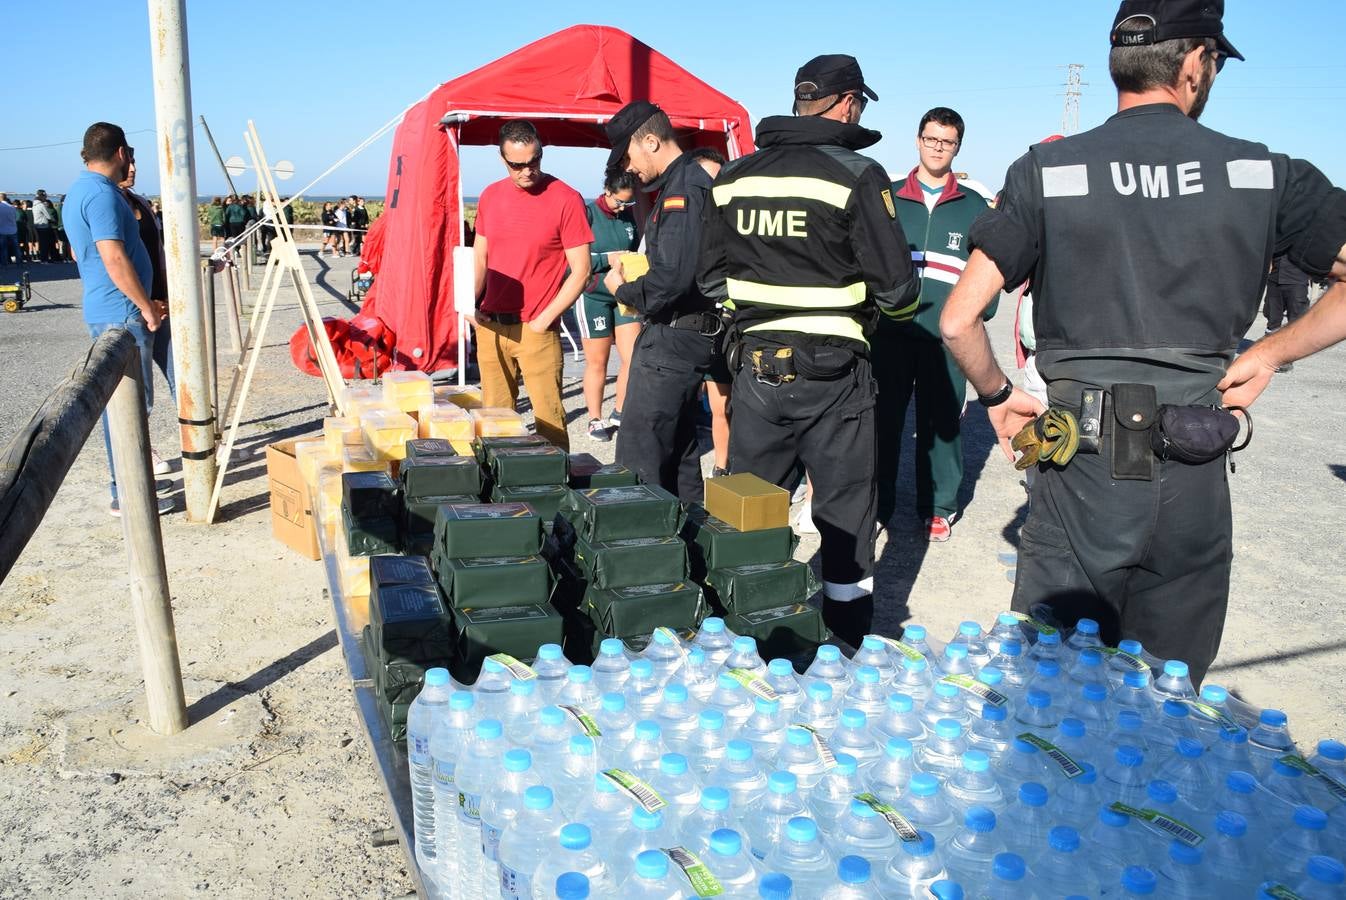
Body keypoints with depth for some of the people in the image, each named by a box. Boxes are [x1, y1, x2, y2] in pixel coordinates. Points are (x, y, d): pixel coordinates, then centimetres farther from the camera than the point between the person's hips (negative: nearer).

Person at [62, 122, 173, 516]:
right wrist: (147, 307, -13)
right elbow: (115, 259, -23)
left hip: (104, 311, 10)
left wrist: (144, 302, 20)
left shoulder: (79, 190, 16)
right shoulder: (102, 193, -16)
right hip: (122, 314, -10)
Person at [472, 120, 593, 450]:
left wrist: (544, 319, -11)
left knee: (549, 419, -6)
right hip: (490, 325, 5)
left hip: (537, 328, -5)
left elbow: (580, 271, -7)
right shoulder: (490, 196, 9)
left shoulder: (566, 199, -7)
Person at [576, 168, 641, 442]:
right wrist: (608, 259, -18)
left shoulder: (628, 217, 6)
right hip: (594, 296, -4)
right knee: (597, 363, 5)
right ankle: (595, 420, 20)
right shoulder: (588, 213, -8)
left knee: (633, 358, 0)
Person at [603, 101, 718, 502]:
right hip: (688, 335, 11)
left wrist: (623, 290, -9)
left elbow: (672, 277, -26)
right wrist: (634, 278, 9)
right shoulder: (694, 181, 15)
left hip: (672, 338, -11)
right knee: (679, 450, 19)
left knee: (638, 459, -6)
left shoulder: (682, 189, -17)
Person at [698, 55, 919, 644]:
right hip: (832, 373, -4)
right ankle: (849, 650, 20)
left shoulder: (731, 178, 4)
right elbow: (897, 287, -12)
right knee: (846, 514, 10)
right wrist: (887, 299, 10)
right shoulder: (856, 175, -11)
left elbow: (712, 279, 10)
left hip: (754, 366, 4)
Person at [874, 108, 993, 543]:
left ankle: (938, 508, 16)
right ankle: (877, 505, 12)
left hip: (947, 335, 0)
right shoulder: (888, 198, 10)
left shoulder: (974, 206, 10)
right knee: (884, 419, 2)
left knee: (941, 424, 5)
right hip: (890, 330, 0)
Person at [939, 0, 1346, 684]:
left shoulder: (1046, 171, -2)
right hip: (1195, 486, 2)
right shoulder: (1263, 173, 1)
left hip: (1081, 477, -1)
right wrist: (1269, 353, 11)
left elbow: (958, 321, -6)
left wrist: (997, 396, 12)